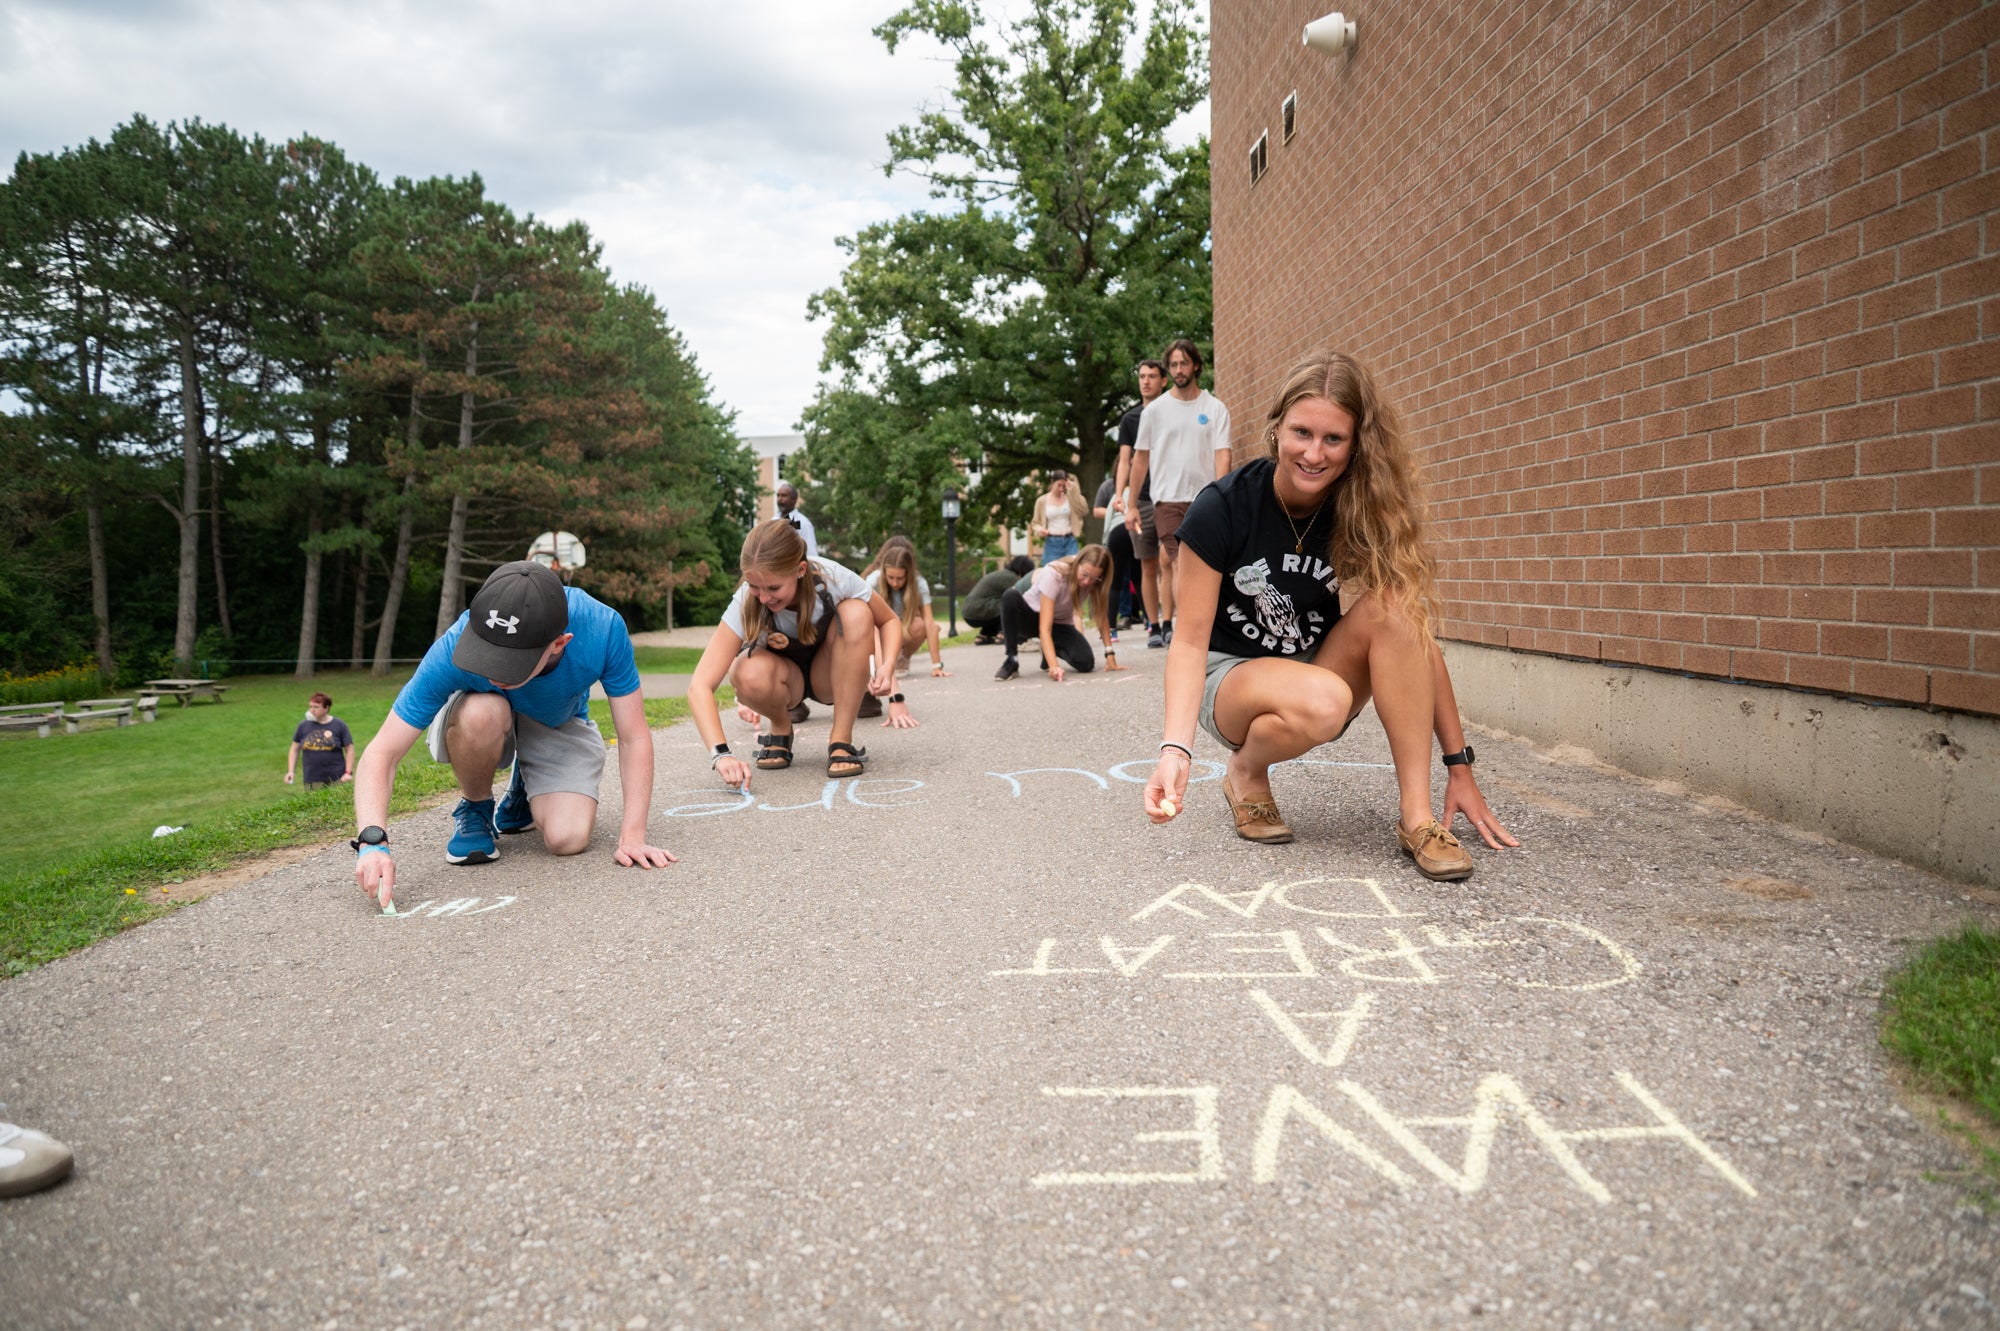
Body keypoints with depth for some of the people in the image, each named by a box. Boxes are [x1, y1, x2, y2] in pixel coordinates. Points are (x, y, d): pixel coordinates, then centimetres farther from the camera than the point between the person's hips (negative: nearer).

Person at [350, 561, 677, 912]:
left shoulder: (602, 629, -35)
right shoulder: (454, 649, -36)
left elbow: (634, 738, -25)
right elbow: (382, 753, -32)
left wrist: (632, 836, -32)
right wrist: (373, 841, -47)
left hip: (560, 727, 1)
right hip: (479, 725, -1)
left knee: (567, 839, -23)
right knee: (482, 713, -38)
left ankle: (525, 792, 15)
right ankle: (474, 810, -6)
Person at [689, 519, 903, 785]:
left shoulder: (835, 579, -29)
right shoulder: (745, 604, -31)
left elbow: (889, 621, -10)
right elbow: (699, 686, -37)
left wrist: (887, 666, -31)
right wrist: (721, 753, -51)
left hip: (831, 675, 1)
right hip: (786, 675, -1)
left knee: (856, 613, -30)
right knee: (750, 675, -37)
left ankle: (841, 741, -20)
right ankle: (781, 730, -1)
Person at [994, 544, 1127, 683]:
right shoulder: (1053, 574, -33)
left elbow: (1102, 616, -9)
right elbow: (1044, 627, -38)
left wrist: (1110, 655, -17)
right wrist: (1053, 666, -50)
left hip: (1059, 624, 4)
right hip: (1029, 616, -4)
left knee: (1085, 663, -25)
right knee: (1011, 596, -39)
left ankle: (1051, 649, 8)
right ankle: (1011, 661, -25)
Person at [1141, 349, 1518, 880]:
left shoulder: (1367, 510, -12)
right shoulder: (1223, 508, -19)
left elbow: (1417, 636, -10)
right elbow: (1190, 639, -17)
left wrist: (1460, 764, -11)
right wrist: (1176, 748, -33)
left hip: (1320, 668, 3)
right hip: (1230, 677, -3)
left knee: (1390, 607, -27)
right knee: (1320, 701, -37)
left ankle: (1417, 816, -23)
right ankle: (1244, 772, -2)